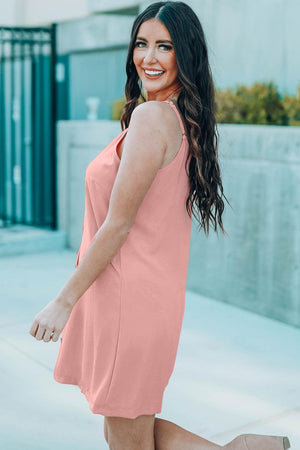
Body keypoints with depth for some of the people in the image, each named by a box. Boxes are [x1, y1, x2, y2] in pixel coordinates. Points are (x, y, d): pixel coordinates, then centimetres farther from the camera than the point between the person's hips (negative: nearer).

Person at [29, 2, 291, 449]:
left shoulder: (151, 117, -17)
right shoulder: (185, 120, 11)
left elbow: (118, 224, -18)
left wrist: (65, 300, -10)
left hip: (130, 297, -10)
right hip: (153, 292, 10)